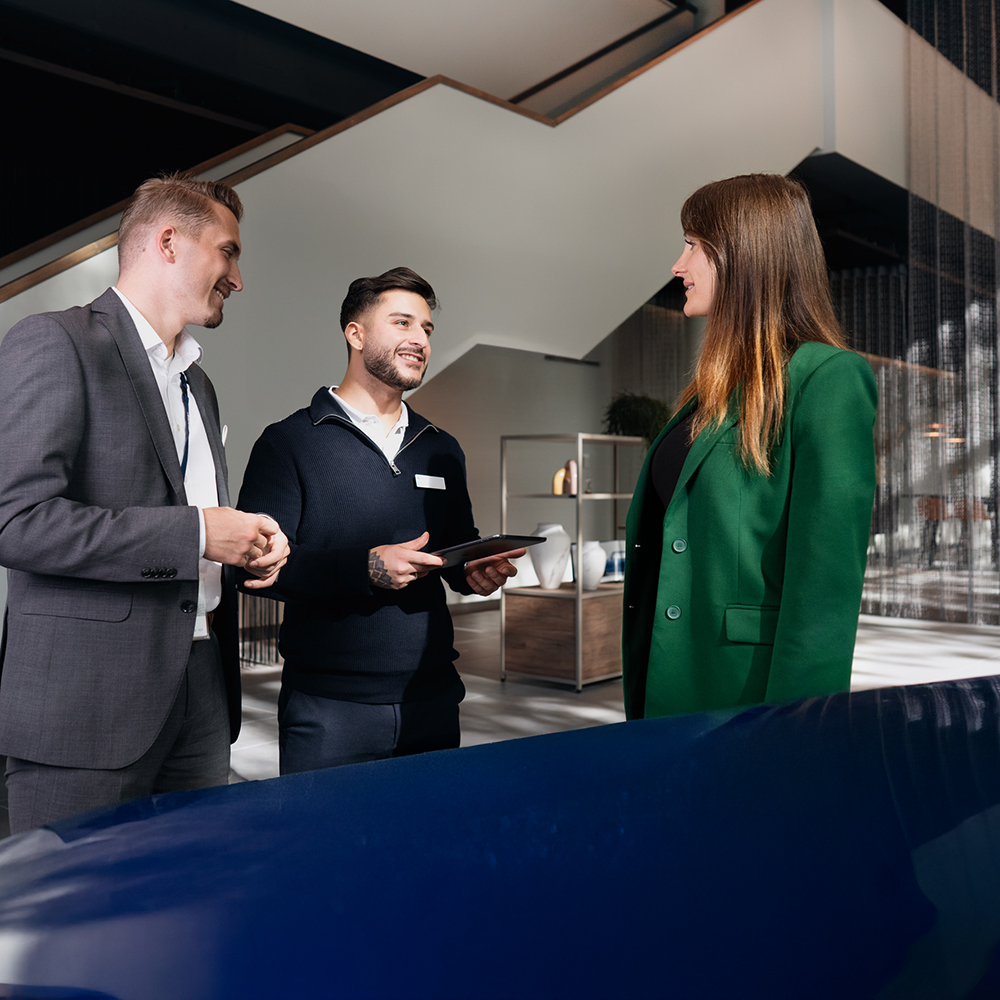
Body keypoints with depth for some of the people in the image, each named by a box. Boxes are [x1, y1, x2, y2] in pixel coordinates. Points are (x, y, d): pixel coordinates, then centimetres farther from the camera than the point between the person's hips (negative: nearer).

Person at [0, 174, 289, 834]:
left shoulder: (196, 382, 21)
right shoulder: (54, 344, -7)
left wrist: (247, 544, 5)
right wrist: (196, 533, -16)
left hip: (202, 694, 8)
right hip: (87, 702, -7)